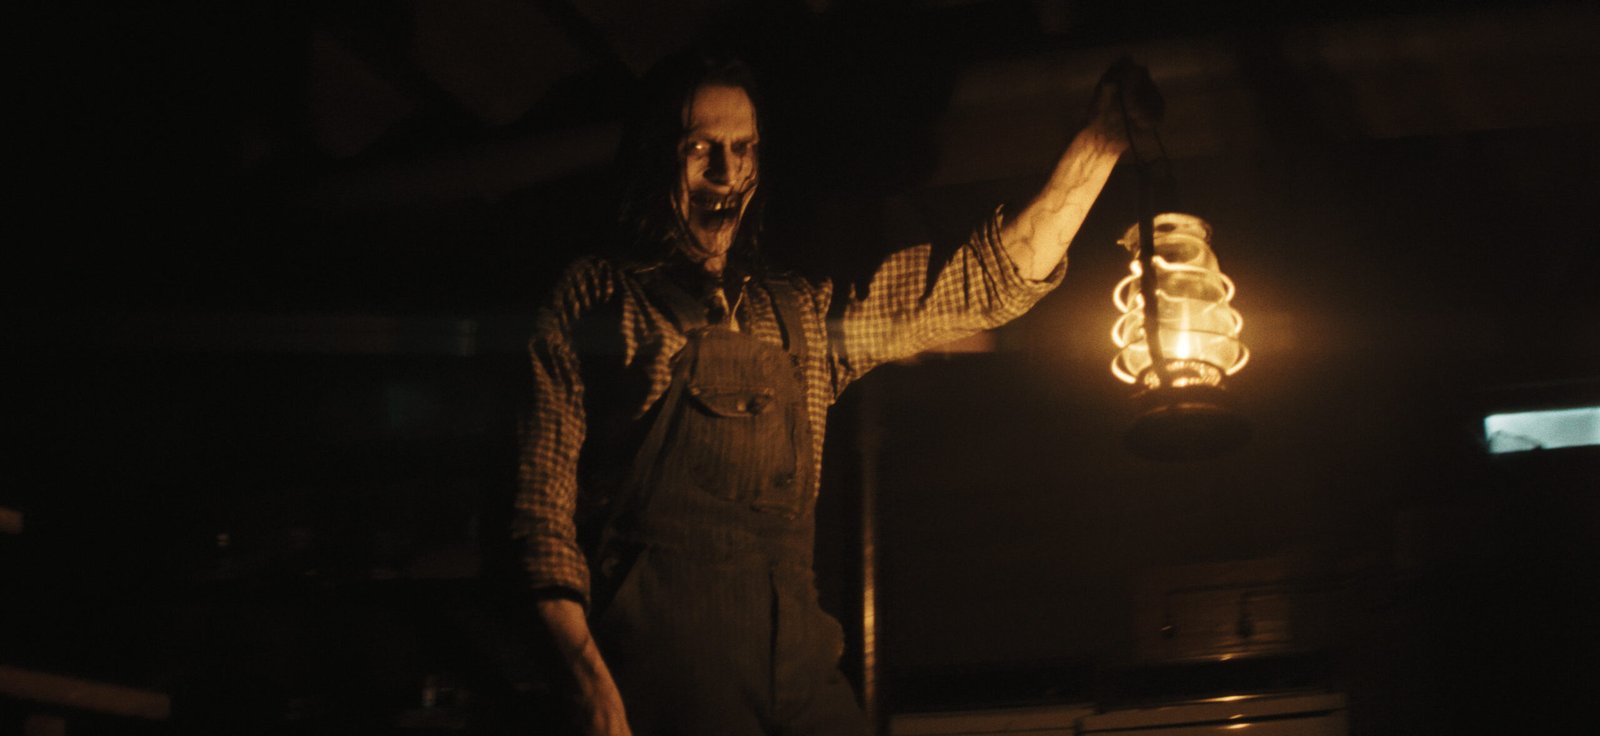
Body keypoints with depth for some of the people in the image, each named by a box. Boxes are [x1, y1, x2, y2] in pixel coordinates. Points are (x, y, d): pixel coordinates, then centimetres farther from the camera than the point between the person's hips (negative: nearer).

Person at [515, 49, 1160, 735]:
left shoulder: (803, 316, 19)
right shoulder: (596, 296, 9)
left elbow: (993, 279, 18)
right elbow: (546, 496, 2)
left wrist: (1105, 131, 11)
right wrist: (588, 675, -11)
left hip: (797, 656, 4)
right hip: (661, 654, -4)